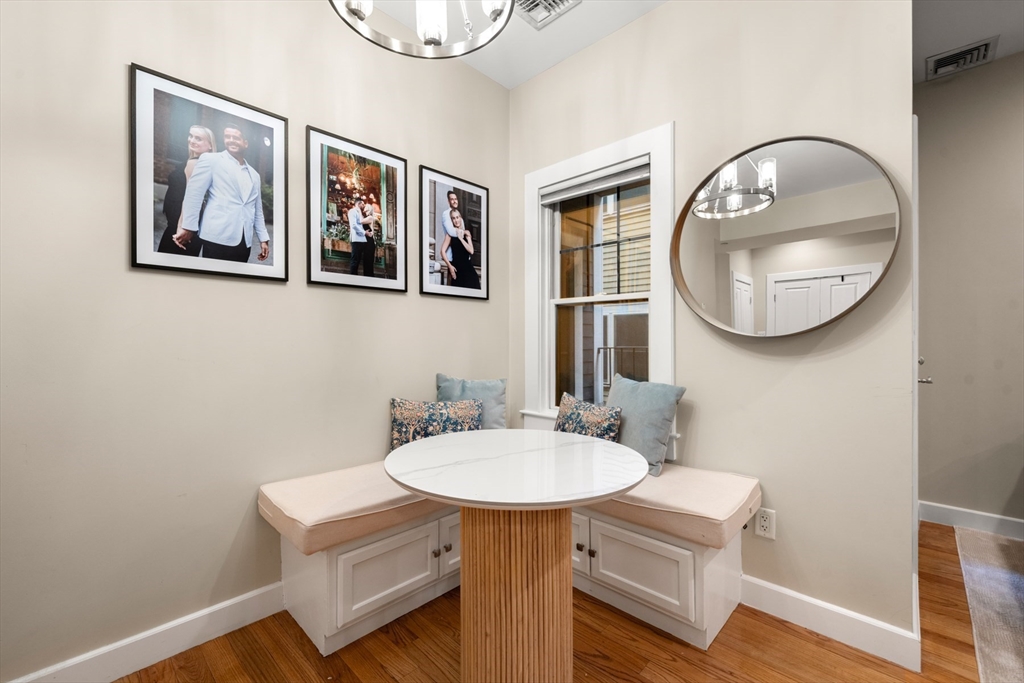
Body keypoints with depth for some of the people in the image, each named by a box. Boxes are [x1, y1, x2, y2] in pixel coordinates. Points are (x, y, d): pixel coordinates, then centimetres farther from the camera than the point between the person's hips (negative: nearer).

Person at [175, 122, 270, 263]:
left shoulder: (254, 175, 20)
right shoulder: (210, 159, 6)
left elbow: (257, 211, 21)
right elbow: (194, 194, 0)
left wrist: (263, 238, 13)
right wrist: (188, 228, -6)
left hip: (244, 242, 4)